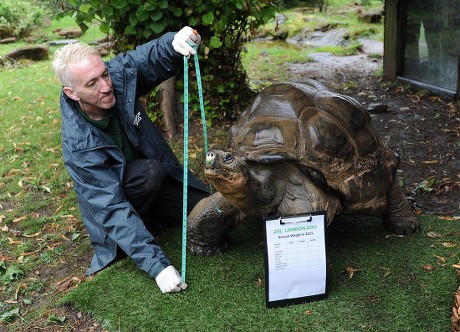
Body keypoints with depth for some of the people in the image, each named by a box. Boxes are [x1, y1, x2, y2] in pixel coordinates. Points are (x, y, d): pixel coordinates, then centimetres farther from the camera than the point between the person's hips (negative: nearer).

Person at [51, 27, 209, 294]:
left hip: (155, 179, 6)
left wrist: (176, 43, -46)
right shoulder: (79, 144, -32)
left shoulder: (121, 74, -22)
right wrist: (157, 264, -42)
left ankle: (150, 214, 16)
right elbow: (111, 208, -35)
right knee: (150, 173, -36)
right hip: (115, 192, -5)